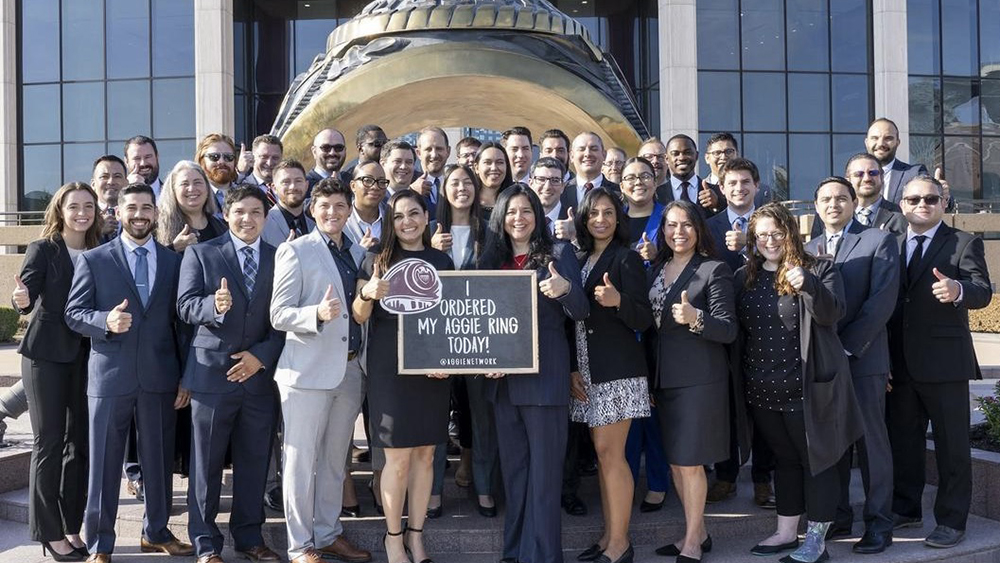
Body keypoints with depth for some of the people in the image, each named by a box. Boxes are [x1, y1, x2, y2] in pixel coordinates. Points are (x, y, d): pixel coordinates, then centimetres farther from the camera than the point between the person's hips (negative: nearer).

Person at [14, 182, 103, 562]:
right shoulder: (43, 249, -4)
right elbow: (27, 293, -17)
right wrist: (21, 300, -38)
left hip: (86, 355, 4)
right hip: (47, 354, -4)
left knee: (81, 442, 8)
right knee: (49, 443, 0)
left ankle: (72, 527, 19)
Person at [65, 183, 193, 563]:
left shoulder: (174, 262, 9)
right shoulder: (93, 260, 3)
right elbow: (74, 314, 0)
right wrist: (106, 321, -22)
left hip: (160, 378, 2)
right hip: (109, 377, -2)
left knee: (159, 459, 11)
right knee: (104, 462, 5)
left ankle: (156, 532, 28)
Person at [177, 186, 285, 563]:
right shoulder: (201, 254, 3)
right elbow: (185, 307, -7)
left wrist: (261, 356, -8)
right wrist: (214, 305, -28)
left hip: (259, 373, 2)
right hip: (211, 373, -2)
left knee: (254, 461, 11)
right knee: (206, 464, 5)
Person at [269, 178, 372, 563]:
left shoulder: (359, 254, 14)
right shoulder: (296, 251, -3)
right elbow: (278, 315, -10)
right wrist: (318, 313, -26)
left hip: (351, 370, 6)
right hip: (309, 369, -5)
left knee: (334, 459, 15)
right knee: (301, 459, 2)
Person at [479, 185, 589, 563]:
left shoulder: (558, 254, -2)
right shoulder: (491, 260, 11)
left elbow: (581, 313, -9)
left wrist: (565, 290, -30)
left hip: (544, 376, -5)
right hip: (503, 378, 5)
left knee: (544, 469, -2)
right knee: (512, 467, 13)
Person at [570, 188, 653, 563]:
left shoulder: (626, 259, -4)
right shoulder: (580, 261, 14)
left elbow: (644, 320, -11)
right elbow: (574, 318, 14)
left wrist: (618, 301, -30)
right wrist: (572, 368, 5)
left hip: (617, 369, -6)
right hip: (587, 370, 6)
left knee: (610, 453, -7)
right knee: (603, 454, 9)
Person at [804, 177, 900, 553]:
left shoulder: (879, 241, 0)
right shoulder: (809, 249, 15)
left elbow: (883, 300, -9)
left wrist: (847, 345, -13)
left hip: (862, 357, -4)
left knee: (871, 440, 0)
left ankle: (879, 524, 9)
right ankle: (837, 518, 17)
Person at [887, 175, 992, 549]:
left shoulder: (964, 244, -1)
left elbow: (983, 292, -14)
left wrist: (958, 290, -36)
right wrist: (883, 357, 1)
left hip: (945, 360, -5)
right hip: (899, 361, 5)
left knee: (952, 445, 2)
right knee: (902, 440, 14)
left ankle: (951, 520, 13)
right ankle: (906, 509, 28)